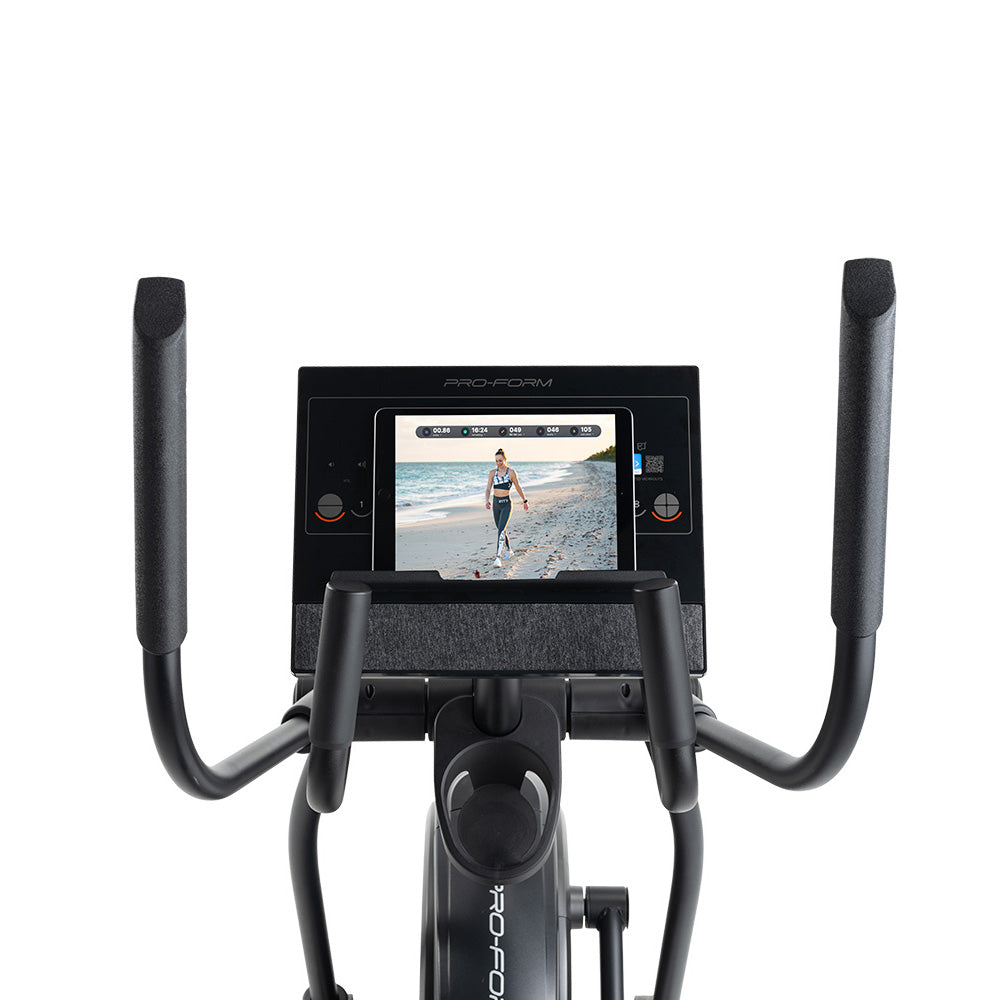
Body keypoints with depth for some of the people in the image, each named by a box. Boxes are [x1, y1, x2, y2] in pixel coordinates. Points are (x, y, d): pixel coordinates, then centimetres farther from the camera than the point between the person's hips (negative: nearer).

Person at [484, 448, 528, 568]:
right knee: (500, 529, 17)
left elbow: (518, 488, 3)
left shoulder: (511, 472, -7)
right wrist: (487, 500, -17)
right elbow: (488, 488, 0)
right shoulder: (492, 473, 3)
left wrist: (525, 500, 12)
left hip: (506, 504, -5)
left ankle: (498, 557, -22)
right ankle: (508, 550, 39)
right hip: (496, 503, 5)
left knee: (501, 530, -17)